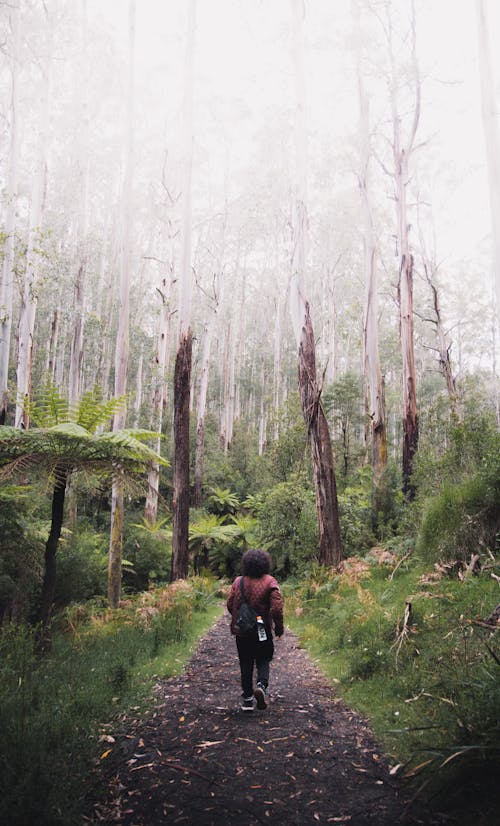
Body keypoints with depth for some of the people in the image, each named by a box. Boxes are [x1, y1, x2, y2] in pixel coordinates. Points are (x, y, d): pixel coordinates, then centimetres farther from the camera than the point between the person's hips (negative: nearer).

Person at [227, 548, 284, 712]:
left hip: (241, 631, 2)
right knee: (263, 661, 14)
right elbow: (277, 607, -15)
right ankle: (262, 685, -13)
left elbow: (230, 604, 2)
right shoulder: (269, 582, -10)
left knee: (246, 664, 12)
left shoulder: (238, 582, -2)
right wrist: (279, 626, -2)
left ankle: (247, 699, 13)